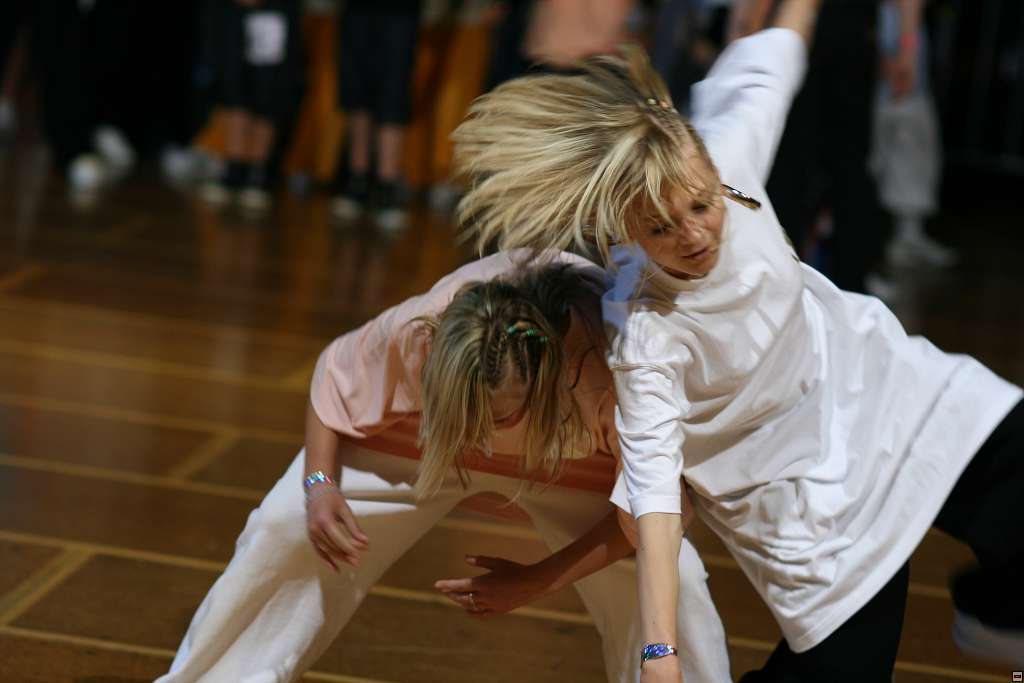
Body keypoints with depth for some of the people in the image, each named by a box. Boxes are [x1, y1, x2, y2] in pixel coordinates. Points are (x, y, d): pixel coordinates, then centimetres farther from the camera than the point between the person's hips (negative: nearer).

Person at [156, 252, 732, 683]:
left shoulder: (612, 370, -44)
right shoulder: (415, 333, -38)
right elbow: (335, 375, -13)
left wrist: (538, 582, -28)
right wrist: (319, 484, -23)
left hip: (571, 457, -1)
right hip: (423, 430, 1)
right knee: (289, 525, -7)